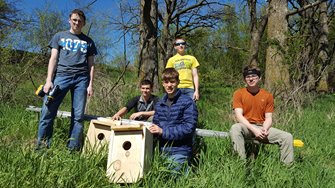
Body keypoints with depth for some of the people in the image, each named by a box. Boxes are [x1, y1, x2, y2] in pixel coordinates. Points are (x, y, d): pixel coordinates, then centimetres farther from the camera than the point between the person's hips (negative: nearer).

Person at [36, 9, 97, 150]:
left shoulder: (88, 41, 20)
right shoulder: (59, 36, 17)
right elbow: (53, 58, 9)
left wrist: (90, 84, 4)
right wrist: (49, 80, -2)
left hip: (81, 78, 1)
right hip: (61, 75, -1)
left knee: (78, 116, -3)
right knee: (48, 112, -13)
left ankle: (73, 149, 0)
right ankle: (41, 147, -6)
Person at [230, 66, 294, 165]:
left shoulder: (268, 96, 5)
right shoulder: (239, 93, -2)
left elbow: (268, 118, 3)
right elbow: (239, 116, -11)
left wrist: (265, 129, -19)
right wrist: (253, 129, -23)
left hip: (262, 127, 3)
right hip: (246, 128, -2)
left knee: (287, 137, -15)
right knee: (235, 128, -36)